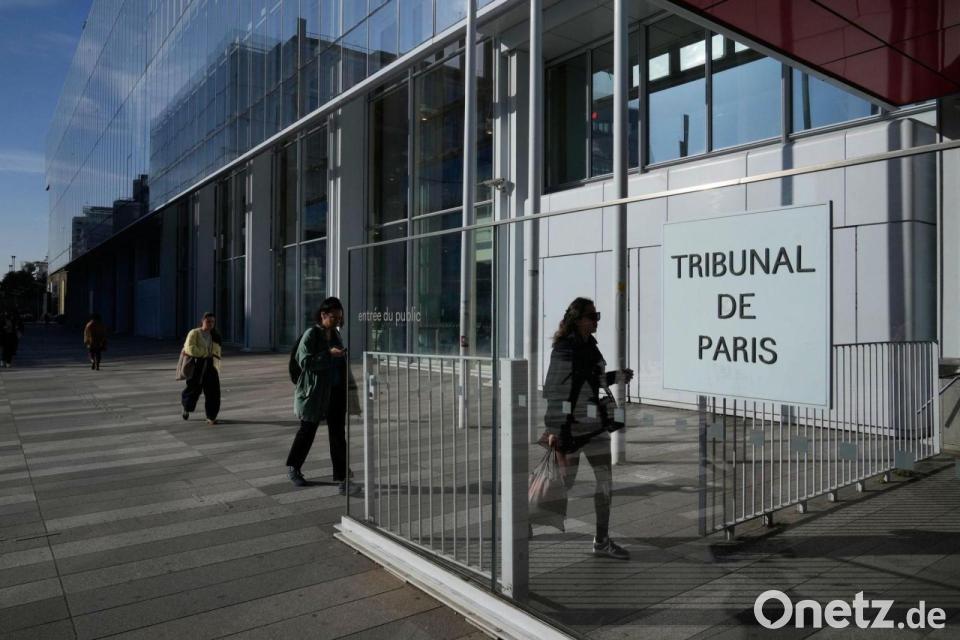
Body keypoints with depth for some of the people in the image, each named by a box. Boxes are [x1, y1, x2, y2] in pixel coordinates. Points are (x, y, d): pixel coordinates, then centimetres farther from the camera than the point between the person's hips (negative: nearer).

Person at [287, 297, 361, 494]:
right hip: (315, 391, -5)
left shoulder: (336, 333, 9)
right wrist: (329, 354, -26)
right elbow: (304, 361, -19)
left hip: (336, 391, 6)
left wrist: (349, 386, 11)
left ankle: (342, 477, 7)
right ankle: (293, 467, 33)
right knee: (308, 430, 11)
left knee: (338, 434, 3)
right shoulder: (311, 335, -11)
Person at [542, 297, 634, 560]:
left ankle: (602, 540, 17)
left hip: (594, 423, 8)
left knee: (605, 478, 6)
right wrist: (554, 428, -20)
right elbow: (553, 390, -17)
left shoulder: (591, 346, 10)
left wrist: (617, 377, 16)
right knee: (566, 481, 4)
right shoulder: (564, 350, -15)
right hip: (570, 424, -8)